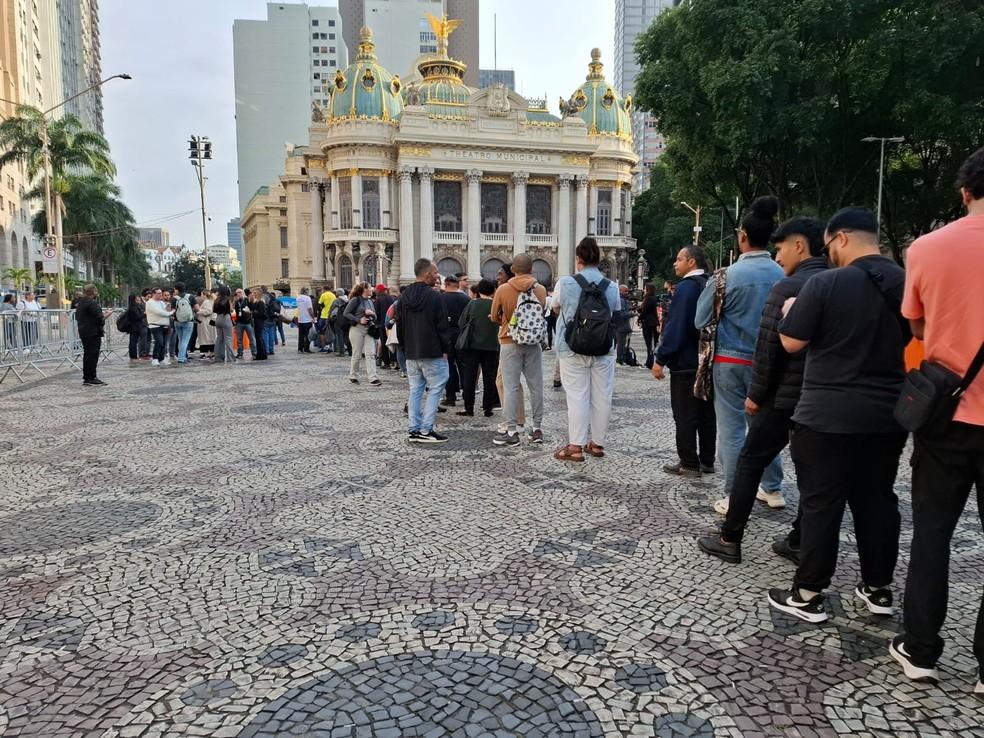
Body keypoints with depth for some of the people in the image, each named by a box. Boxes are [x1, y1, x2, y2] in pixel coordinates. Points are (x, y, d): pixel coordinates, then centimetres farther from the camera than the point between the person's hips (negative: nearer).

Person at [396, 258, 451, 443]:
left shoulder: (403, 297, 9)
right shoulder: (433, 296, -12)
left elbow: (399, 326, 13)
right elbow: (442, 326, -12)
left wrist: (405, 347, 18)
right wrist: (445, 349, -3)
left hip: (411, 354, 7)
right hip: (432, 353, -7)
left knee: (415, 390, 11)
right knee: (435, 389, 0)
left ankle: (414, 430, 12)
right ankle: (426, 430, -4)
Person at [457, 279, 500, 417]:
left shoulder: (472, 304, -6)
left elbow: (461, 323, 0)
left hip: (472, 345, -1)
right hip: (492, 346, 1)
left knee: (469, 376, 7)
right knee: (489, 378, 9)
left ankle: (469, 408, 6)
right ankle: (488, 408, 10)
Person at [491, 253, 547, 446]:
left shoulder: (503, 289, -8)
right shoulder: (541, 290, -3)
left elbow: (495, 317, 2)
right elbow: (542, 315, 8)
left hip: (510, 343, -2)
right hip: (534, 343, 2)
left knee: (511, 387, 1)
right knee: (536, 386, 9)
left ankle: (512, 431, 2)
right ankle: (537, 428, 17)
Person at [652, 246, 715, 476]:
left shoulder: (686, 287, -15)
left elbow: (675, 326, -20)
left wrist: (660, 359, -16)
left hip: (685, 362, -8)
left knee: (685, 415, -2)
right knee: (706, 412, 13)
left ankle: (689, 464, 3)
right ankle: (706, 460, 20)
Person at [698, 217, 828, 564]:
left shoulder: (787, 287, -13)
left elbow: (768, 346, -16)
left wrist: (756, 394, -6)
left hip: (785, 396, -6)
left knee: (749, 463, 5)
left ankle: (729, 540, 10)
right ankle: (800, 543, 22)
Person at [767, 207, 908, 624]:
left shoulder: (827, 282, -14)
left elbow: (791, 343, -10)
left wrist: (791, 310, 8)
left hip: (829, 414, -6)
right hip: (887, 414, 6)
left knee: (821, 504, 1)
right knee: (878, 499, 16)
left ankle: (808, 596, 10)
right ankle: (878, 589, 28)